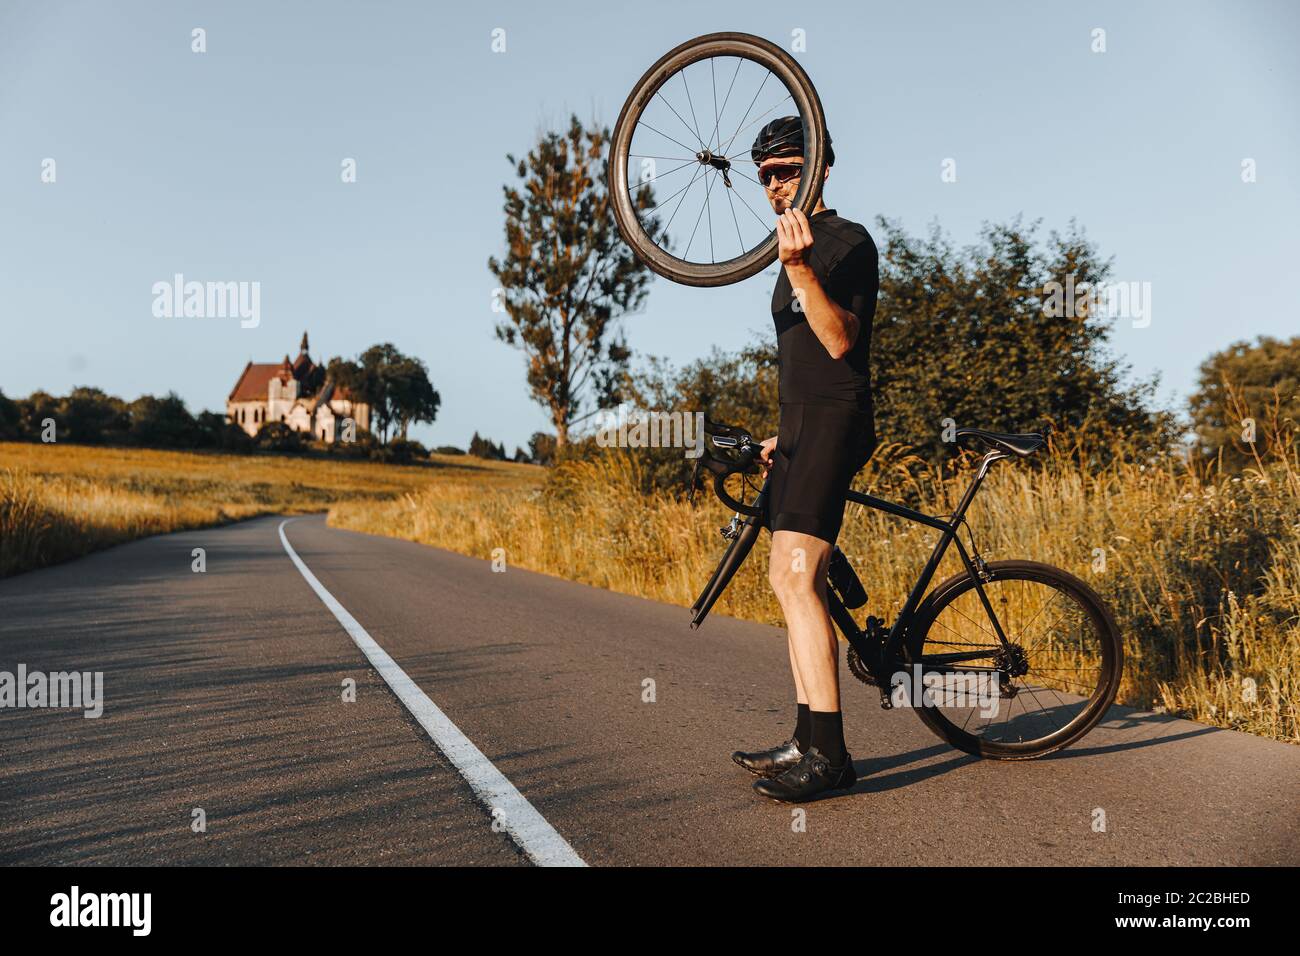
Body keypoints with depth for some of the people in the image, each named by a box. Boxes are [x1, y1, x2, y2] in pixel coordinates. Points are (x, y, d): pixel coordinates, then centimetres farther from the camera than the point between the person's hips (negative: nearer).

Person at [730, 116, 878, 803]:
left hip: (833, 422, -10)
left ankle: (829, 755, -18)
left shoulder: (848, 241, -5)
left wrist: (799, 268, -29)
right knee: (788, 578, 7)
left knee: (797, 574, -19)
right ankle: (807, 741, 12)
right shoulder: (798, 252, 23)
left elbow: (839, 339, -19)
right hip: (800, 423, 10)